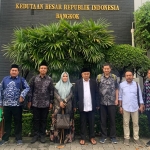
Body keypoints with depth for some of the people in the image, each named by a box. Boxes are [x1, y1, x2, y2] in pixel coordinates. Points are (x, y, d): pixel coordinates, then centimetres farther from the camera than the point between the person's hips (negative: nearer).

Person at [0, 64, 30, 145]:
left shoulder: (21, 79, 3)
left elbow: (27, 88, -4)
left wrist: (22, 95, -18)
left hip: (17, 105, -2)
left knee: (18, 122, 7)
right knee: (7, 122, 13)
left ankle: (18, 138, 18)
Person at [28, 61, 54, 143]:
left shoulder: (49, 79, 2)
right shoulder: (34, 78, 1)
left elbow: (51, 91, 4)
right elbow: (30, 90, 2)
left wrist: (51, 102, 1)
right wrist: (29, 101, -1)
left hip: (45, 104, 0)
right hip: (35, 103, 0)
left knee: (44, 120, 9)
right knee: (36, 119, 8)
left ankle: (42, 135, 22)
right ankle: (36, 135, 22)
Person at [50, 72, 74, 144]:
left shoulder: (70, 85, 10)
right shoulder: (57, 85, 8)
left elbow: (71, 95, -1)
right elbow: (56, 94, -3)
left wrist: (64, 101, -13)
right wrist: (60, 101, -15)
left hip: (68, 105, 1)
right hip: (58, 104, 0)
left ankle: (67, 137, 8)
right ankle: (57, 136, 5)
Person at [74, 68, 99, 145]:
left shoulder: (93, 82, 2)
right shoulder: (78, 82, 0)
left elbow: (96, 94, 4)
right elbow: (75, 95, 0)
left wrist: (97, 104, 1)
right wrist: (75, 106, -2)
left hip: (91, 107, 1)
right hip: (82, 107, -1)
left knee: (92, 123, 11)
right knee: (83, 123, 10)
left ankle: (92, 137, 25)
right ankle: (83, 138, 22)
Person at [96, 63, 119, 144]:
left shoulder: (114, 77, 2)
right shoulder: (99, 77, 0)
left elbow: (116, 89, 7)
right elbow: (96, 89, 3)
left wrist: (116, 99, 1)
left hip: (112, 102, 0)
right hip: (102, 102, 0)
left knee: (112, 120, 8)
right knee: (103, 120, 9)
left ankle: (113, 136, 20)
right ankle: (103, 136, 22)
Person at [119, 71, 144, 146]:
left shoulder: (136, 84, 0)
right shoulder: (122, 84, -3)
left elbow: (140, 95, 5)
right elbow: (120, 96, 2)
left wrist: (141, 105, 2)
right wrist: (120, 106, 0)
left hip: (135, 107, 1)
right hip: (125, 107, -1)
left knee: (136, 123, 10)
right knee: (126, 123, 8)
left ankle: (136, 138, 22)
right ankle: (126, 138, 20)